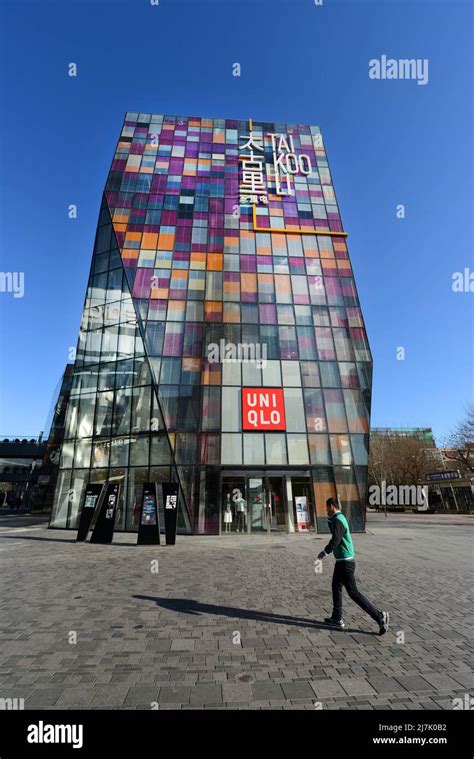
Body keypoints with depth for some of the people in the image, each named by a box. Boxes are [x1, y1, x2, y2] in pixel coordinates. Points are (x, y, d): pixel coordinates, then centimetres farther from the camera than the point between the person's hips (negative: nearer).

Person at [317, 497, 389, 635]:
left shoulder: (338, 520, -20)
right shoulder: (340, 518, 10)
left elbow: (335, 540, -28)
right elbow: (333, 531, 26)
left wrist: (324, 552, -16)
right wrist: (329, 518, 13)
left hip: (345, 562, -10)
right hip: (342, 561, 10)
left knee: (353, 593, -2)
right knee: (336, 587, 17)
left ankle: (379, 616, 4)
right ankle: (337, 619, 26)